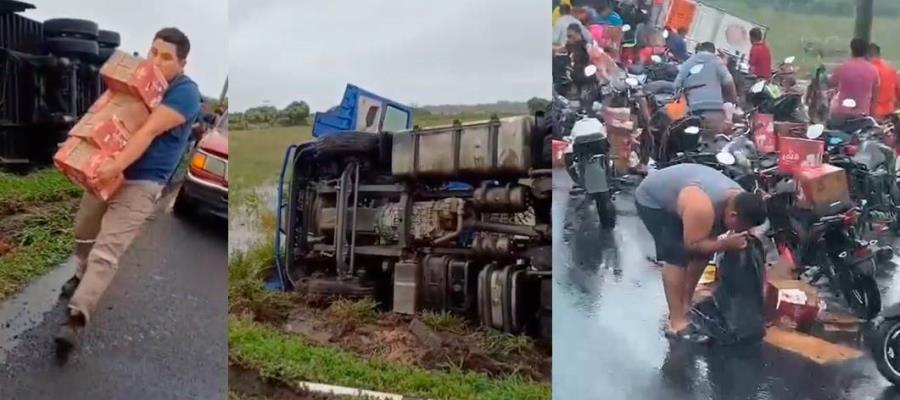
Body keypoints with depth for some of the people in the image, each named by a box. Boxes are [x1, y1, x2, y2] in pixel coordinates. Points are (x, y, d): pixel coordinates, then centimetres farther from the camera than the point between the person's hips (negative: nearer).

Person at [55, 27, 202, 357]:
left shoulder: (185, 93, -16)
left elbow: (148, 133, -28)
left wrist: (116, 166, -40)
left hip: (141, 182, -8)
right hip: (108, 169, 8)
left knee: (106, 251, -18)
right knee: (83, 230, 23)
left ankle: (75, 320, -23)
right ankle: (83, 276, 51)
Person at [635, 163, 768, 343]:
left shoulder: (741, 200, -13)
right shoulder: (703, 209, -40)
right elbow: (691, 245, -29)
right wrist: (725, 244, -36)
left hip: (674, 195, 9)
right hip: (652, 200, -9)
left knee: (704, 251, 6)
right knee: (677, 256, -18)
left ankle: (685, 305, 20)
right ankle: (677, 324, -13)